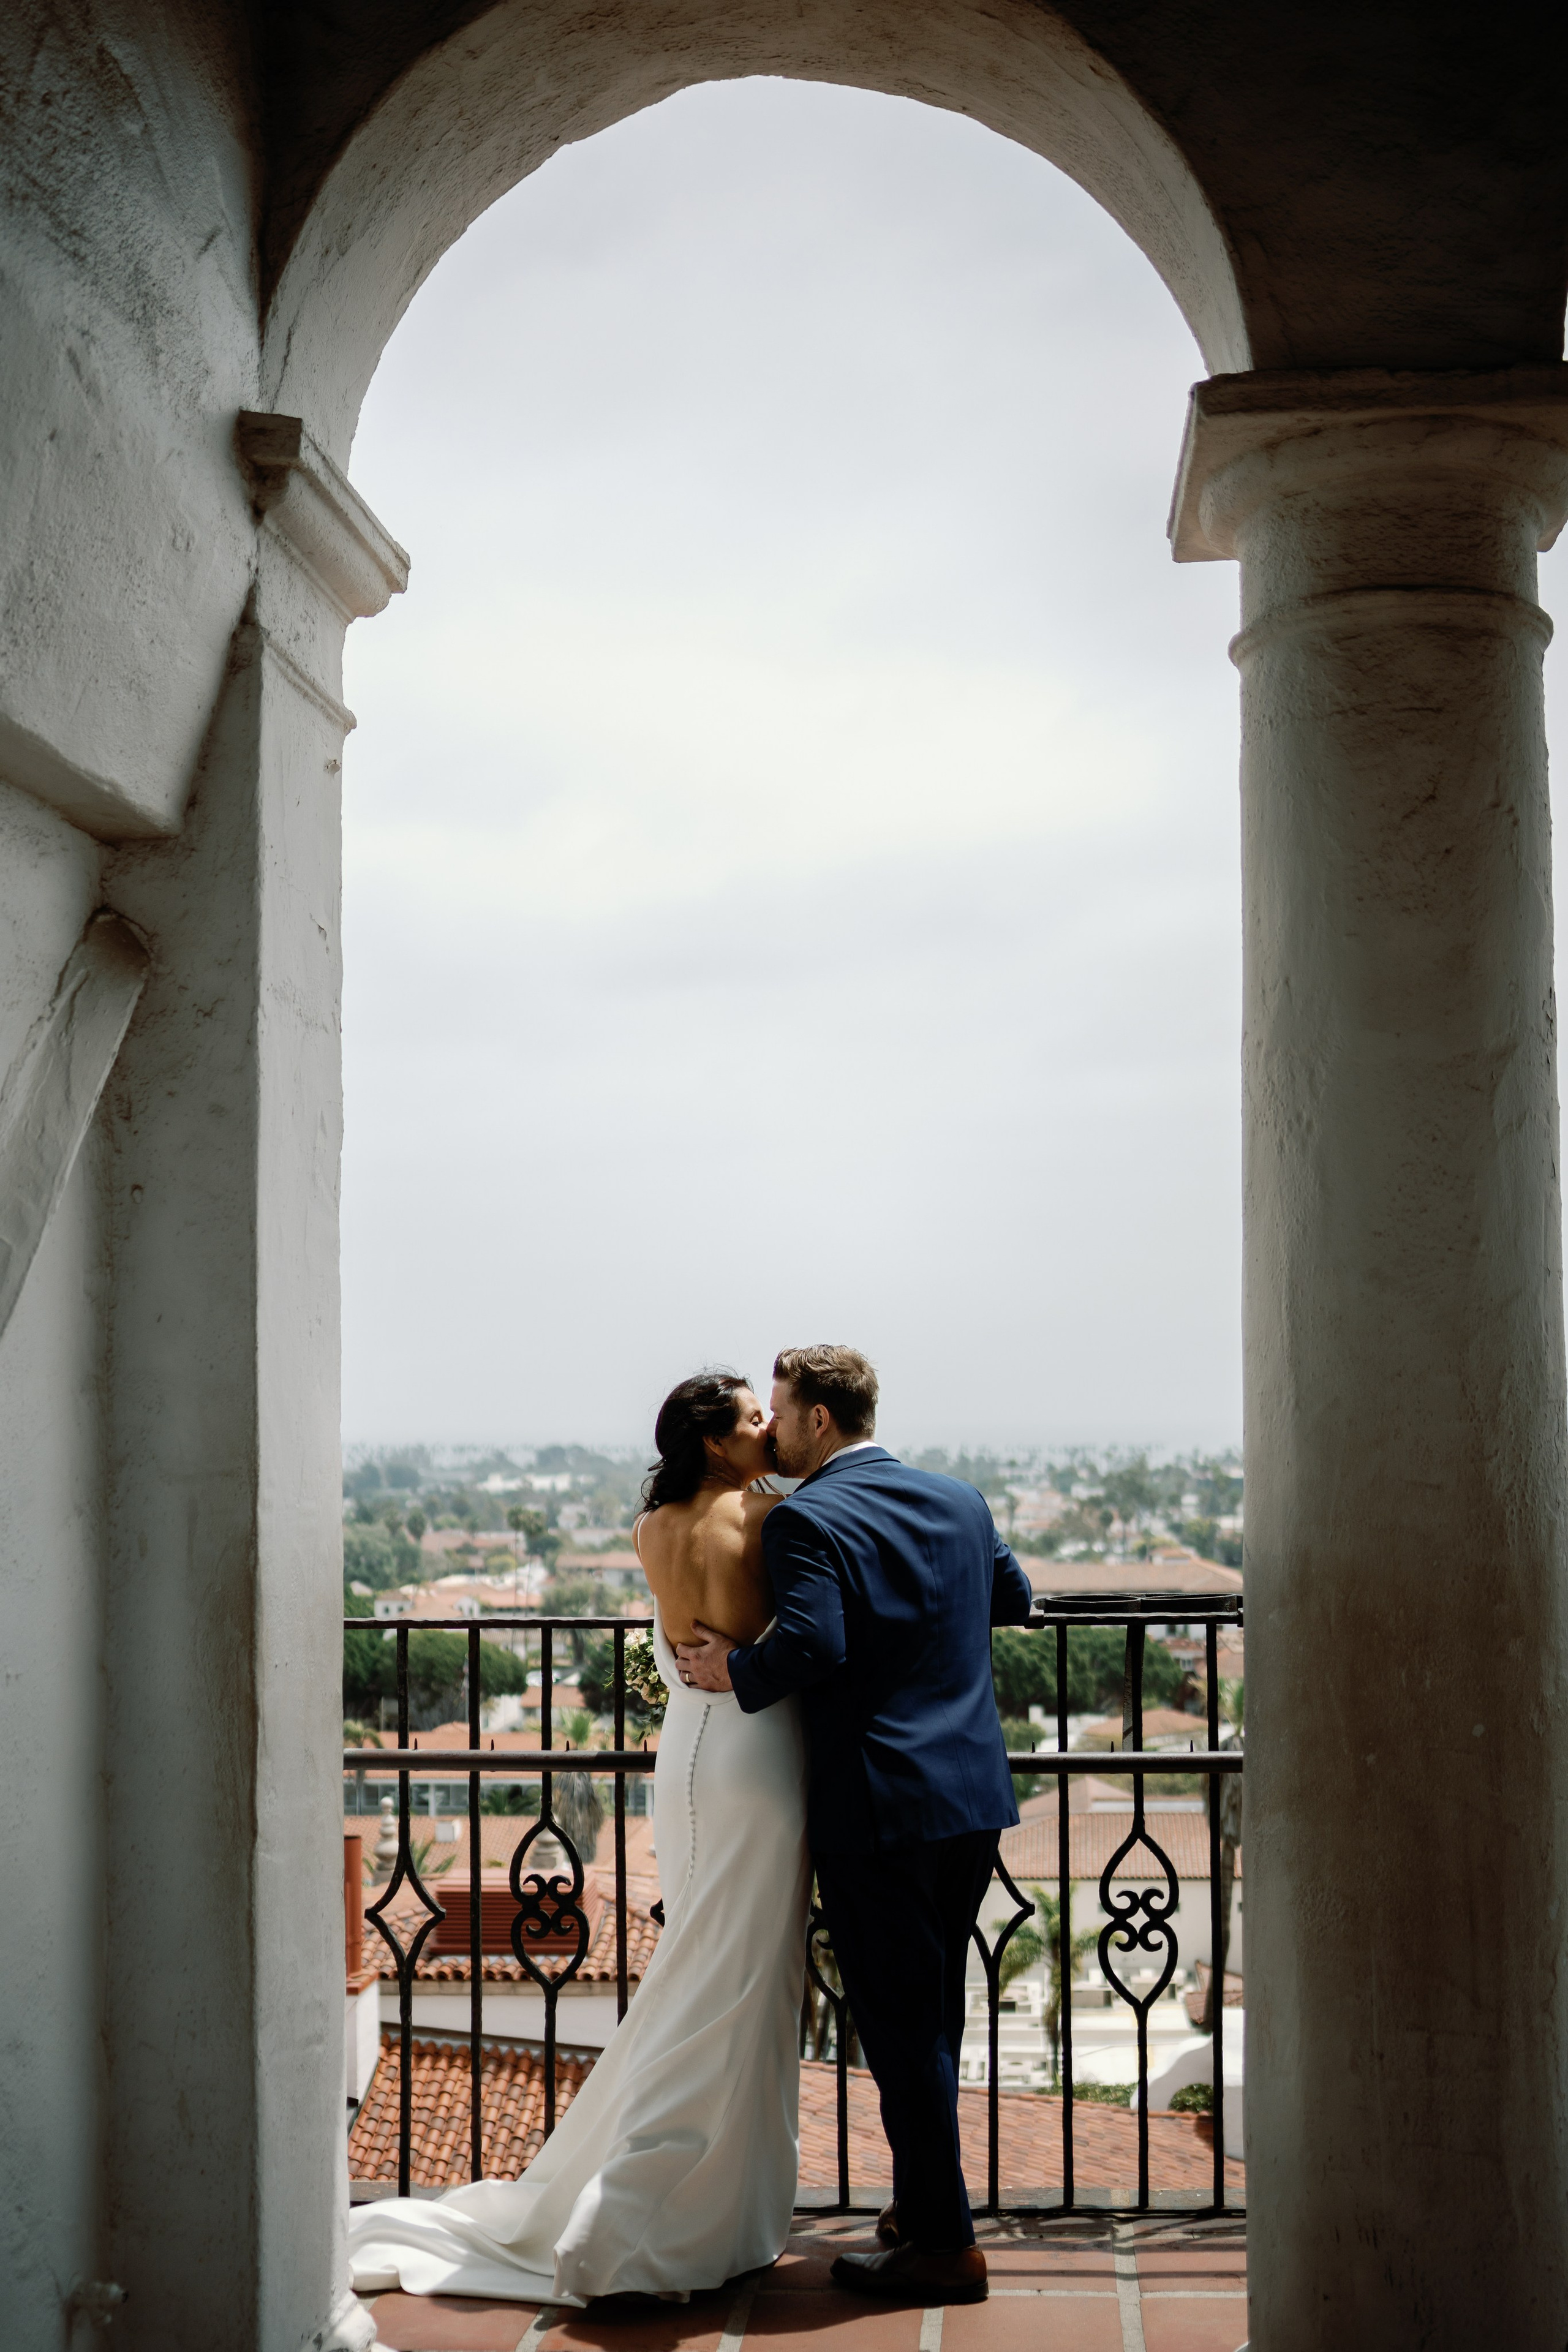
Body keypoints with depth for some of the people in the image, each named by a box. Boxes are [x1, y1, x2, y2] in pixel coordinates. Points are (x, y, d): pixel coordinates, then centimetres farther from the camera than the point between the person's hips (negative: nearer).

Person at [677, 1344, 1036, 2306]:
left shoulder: (806, 1518, -13)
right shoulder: (961, 1500, 9)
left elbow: (813, 1644, -26)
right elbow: (1015, 1600, 22)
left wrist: (735, 1672, -9)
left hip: (878, 1810, -7)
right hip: (975, 1799, 7)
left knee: (902, 2026, 2)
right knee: (936, 2014, 19)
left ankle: (945, 2245, 8)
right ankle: (924, 2202, 30)